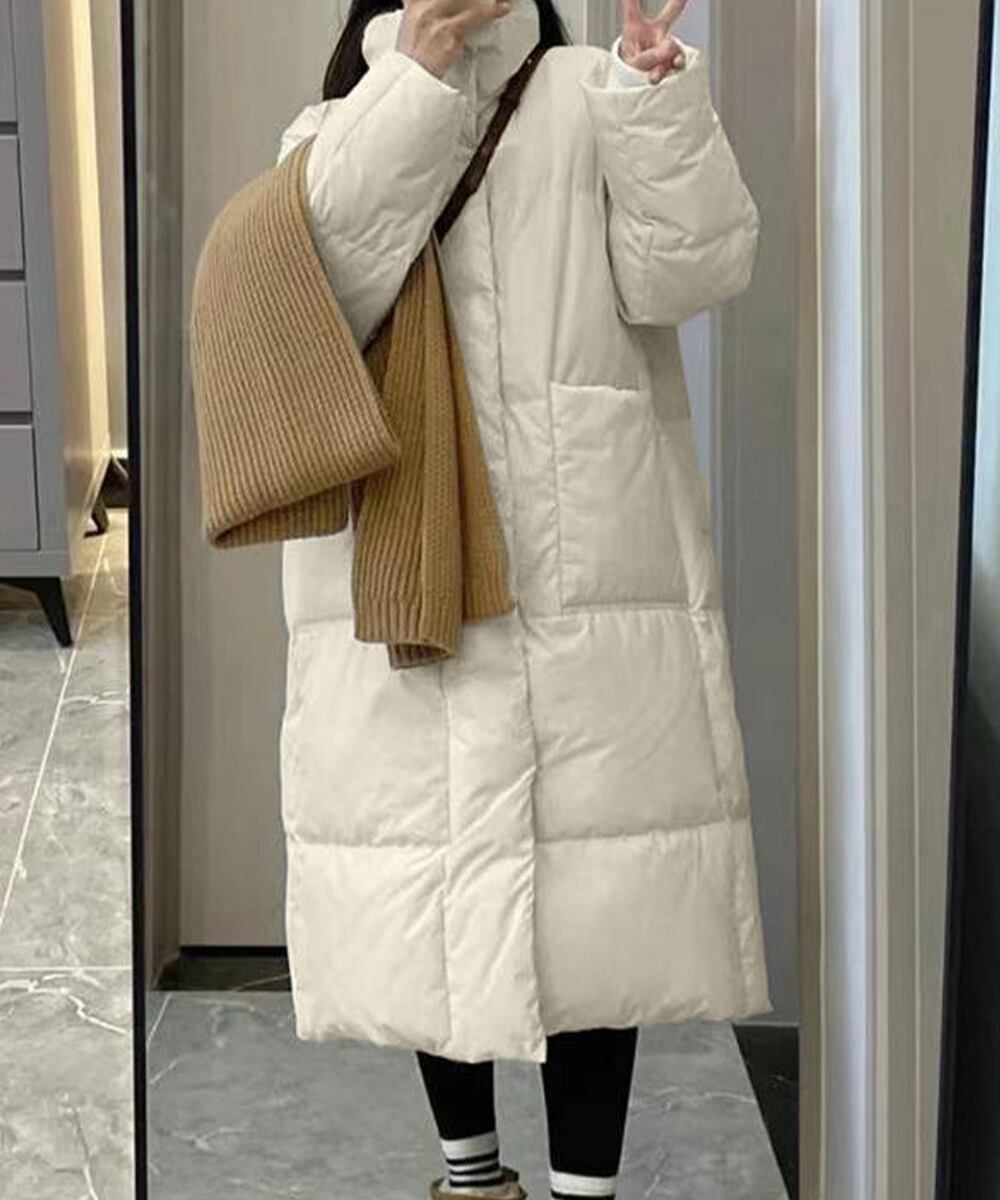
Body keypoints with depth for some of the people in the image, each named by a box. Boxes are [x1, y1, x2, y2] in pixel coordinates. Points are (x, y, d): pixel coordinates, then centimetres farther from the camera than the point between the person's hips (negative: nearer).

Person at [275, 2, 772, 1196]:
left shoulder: (593, 99, 8)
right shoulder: (337, 131, 12)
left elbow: (687, 268, -6)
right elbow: (321, 284, -9)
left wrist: (660, 96, -18)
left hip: (593, 579, -1)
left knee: (596, 901, 2)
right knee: (431, 898, 9)